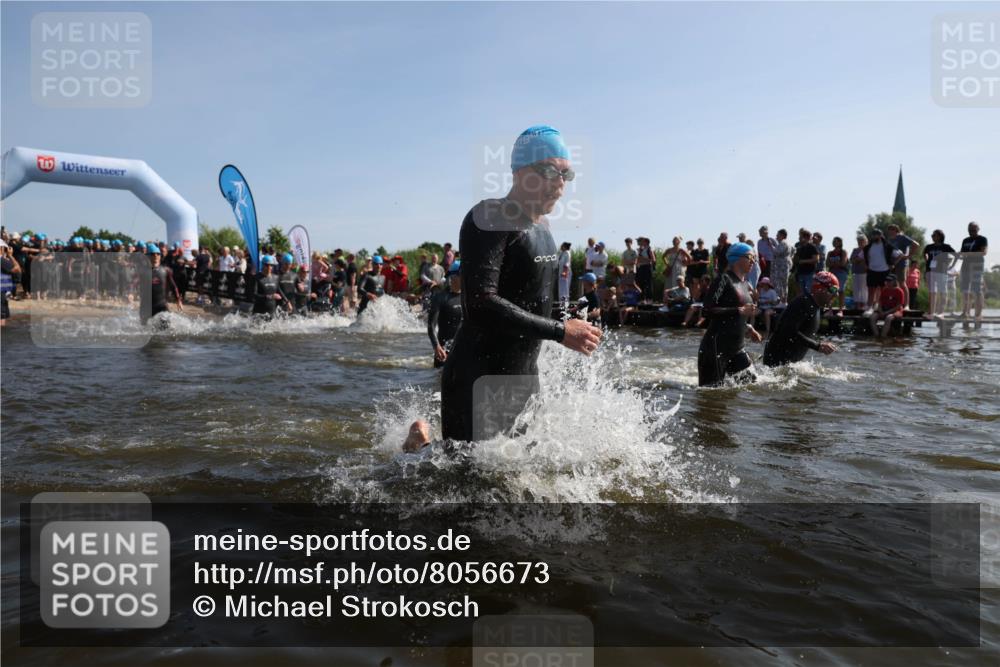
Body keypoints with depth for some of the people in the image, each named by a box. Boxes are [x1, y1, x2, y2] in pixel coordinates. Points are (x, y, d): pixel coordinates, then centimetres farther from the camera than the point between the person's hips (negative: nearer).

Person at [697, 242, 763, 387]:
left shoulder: (746, 286, 16)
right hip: (716, 347, -8)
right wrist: (739, 311, -19)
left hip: (737, 348, 8)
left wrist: (749, 329, 7)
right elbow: (707, 311, -20)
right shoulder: (723, 280, -9)